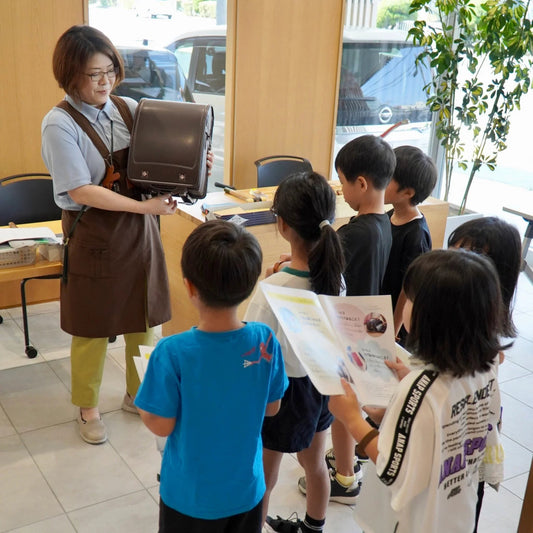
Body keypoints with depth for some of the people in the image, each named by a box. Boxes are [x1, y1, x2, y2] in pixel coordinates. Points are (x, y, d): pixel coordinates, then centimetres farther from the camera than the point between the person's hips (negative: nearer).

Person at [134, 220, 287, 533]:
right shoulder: (265, 340, -18)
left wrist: (143, 396, 1)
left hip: (191, 494, -2)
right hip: (246, 488, 2)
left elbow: (161, 426, -16)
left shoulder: (173, 352, -27)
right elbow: (272, 408, -4)